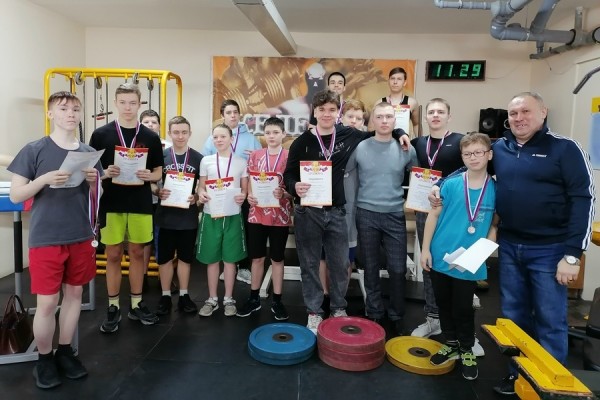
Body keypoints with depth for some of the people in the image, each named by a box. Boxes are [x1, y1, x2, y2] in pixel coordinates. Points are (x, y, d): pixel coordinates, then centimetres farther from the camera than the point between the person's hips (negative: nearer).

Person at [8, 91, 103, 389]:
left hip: (81, 237, 4)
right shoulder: (34, 150, -5)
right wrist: (46, 178, -21)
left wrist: (93, 182, -9)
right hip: (46, 239, -4)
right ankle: (44, 360, 23)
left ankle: (65, 352, 30)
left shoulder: (89, 153, 7)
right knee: (47, 302, 1)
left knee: (74, 294, 12)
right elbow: (15, 195, -5)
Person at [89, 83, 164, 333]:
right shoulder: (101, 134, 0)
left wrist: (148, 176, -14)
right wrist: (105, 173, -18)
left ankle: (136, 304, 23)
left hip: (141, 205, 1)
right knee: (113, 256, 7)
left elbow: (159, 172, 7)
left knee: (137, 253, 10)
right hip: (111, 204, -1)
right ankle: (113, 307, 19)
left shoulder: (150, 137, 4)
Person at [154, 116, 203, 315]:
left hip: (188, 217, 0)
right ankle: (165, 296, 23)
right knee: (164, 257, 8)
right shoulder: (160, 156, -1)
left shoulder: (198, 158, 0)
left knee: (185, 257, 12)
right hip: (166, 216, 0)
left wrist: (196, 197, -13)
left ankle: (183, 295, 25)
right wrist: (158, 192, -15)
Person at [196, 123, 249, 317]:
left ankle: (229, 299, 18)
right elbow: (200, 186, 8)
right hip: (210, 215, 1)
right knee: (211, 258, 5)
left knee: (230, 258, 5)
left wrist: (243, 196, -16)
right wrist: (200, 194, -15)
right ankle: (212, 299, 19)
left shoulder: (241, 162, 4)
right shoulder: (206, 161, 5)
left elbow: (245, 189, 7)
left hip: (232, 215, -1)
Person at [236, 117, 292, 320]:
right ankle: (254, 298, 25)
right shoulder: (255, 156, 6)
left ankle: (277, 300, 20)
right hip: (257, 214, 3)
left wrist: (283, 193, -22)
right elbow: (250, 182, 9)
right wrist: (250, 195, -11)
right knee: (257, 257, 11)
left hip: (280, 215, -2)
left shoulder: (289, 157, -3)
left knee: (277, 258, 8)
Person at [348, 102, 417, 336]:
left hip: (395, 215, 1)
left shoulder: (406, 149, 2)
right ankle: (374, 313, 24)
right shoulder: (359, 148, -1)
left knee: (398, 269, 3)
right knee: (371, 268, 9)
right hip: (366, 214, 0)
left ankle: (397, 316, 22)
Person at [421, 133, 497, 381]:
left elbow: (494, 225, 5)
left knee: (463, 308, 10)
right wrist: (425, 248, -4)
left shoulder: (495, 189, -4)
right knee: (444, 304, 15)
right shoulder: (451, 184, -6)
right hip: (440, 257, 1)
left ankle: (467, 351, 31)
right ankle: (451, 344, 36)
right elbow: (434, 215, -1)